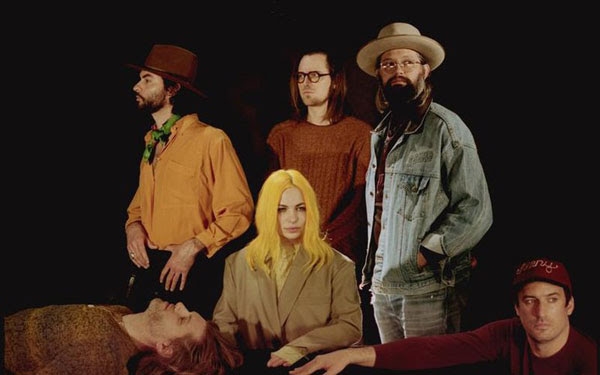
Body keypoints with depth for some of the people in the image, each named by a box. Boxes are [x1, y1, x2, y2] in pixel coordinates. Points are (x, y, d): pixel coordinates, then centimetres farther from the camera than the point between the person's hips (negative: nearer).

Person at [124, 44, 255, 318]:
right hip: (147, 268, 7)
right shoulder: (151, 142, 13)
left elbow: (238, 211, -13)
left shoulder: (211, 140, -11)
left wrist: (192, 247, -17)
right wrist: (133, 225, 2)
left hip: (191, 273, -6)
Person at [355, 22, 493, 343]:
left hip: (428, 289, -6)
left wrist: (425, 255, -15)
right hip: (382, 287, 6)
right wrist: (371, 271, 13)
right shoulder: (381, 134, 13)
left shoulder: (445, 128, -8)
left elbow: (476, 211, -13)